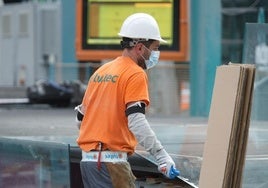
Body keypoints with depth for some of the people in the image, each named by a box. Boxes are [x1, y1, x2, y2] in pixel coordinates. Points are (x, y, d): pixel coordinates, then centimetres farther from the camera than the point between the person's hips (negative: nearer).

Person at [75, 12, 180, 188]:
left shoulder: (100, 72, 17)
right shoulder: (135, 75, -8)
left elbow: (82, 116, 22)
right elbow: (136, 121, -21)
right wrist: (163, 157, -24)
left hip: (88, 157, 9)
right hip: (112, 160, -8)